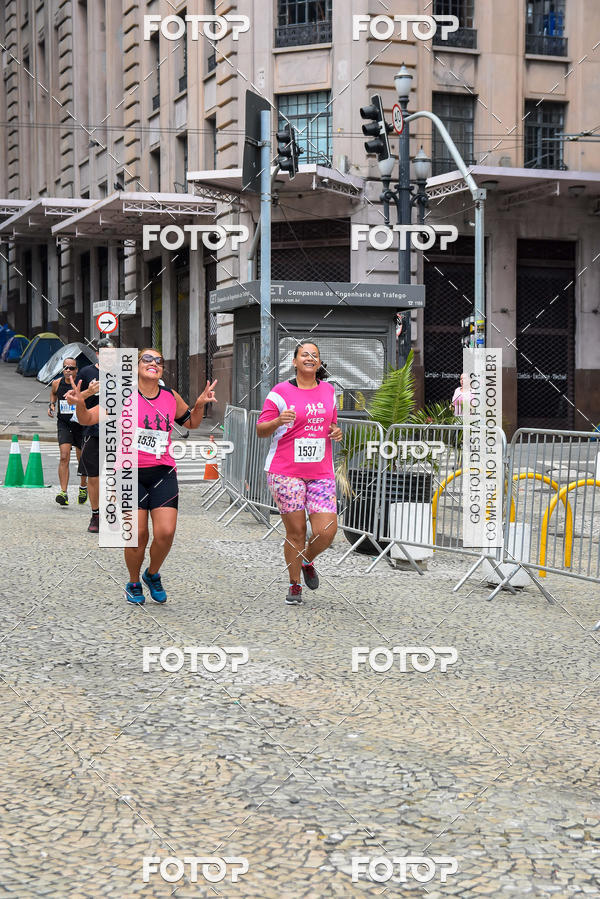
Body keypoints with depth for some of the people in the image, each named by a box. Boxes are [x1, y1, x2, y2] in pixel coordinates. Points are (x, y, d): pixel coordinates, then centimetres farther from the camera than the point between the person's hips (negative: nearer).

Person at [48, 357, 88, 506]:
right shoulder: (57, 383, -1)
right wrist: (51, 404, 5)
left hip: (81, 424, -1)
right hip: (64, 424, 1)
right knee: (64, 457, -15)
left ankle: (83, 486, 40)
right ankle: (63, 493, -17)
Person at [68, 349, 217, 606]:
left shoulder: (171, 397, 8)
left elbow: (191, 423, 25)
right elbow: (88, 419, -2)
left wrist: (200, 404, 6)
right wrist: (80, 403, -23)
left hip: (163, 474, 3)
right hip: (131, 474, -3)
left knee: (165, 533, -9)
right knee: (137, 535, -4)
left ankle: (153, 575, 21)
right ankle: (133, 584, 22)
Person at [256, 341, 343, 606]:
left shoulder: (328, 391, 13)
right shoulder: (281, 392, -2)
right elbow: (261, 430, -1)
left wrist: (336, 431, 4)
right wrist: (278, 421, -21)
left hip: (321, 472, 4)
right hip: (286, 472, -4)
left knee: (326, 531, -6)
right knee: (295, 532, -2)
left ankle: (307, 561, 26)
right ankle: (294, 585, 17)